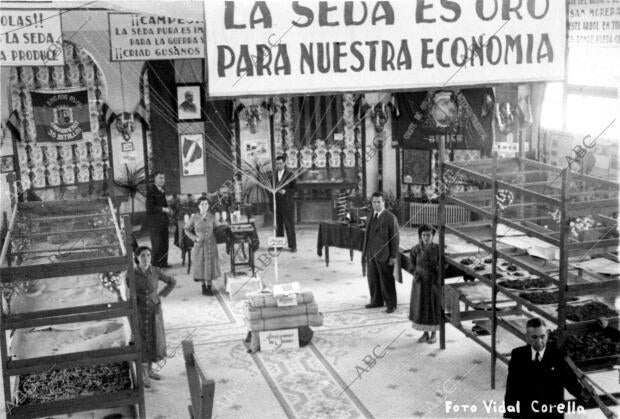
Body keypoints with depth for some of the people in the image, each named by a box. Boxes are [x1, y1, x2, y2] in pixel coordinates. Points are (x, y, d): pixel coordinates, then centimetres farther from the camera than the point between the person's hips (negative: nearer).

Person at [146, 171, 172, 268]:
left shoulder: (162, 191, 14)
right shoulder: (151, 190, -11)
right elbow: (149, 208, -17)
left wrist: (168, 210, 7)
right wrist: (163, 209, -21)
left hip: (163, 220, 8)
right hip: (154, 221, -8)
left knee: (164, 242, 8)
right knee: (157, 243, -5)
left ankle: (163, 262, 17)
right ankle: (156, 263, 4)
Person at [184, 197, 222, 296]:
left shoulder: (212, 217, -1)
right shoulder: (194, 217, -4)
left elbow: (217, 229, 8)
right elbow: (187, 230, 3)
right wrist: (195, 238, -9)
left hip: (210, 244, 1)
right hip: (199, 244, -1)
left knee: (210, 265, 0)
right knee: (200, 265, 2)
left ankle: (209, 287, 12)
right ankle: (203, 286, 18)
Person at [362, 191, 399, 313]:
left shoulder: (390, 218, -8)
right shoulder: (371, 216, 11)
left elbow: (395, 238, -9)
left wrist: (394, 256, -12)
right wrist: (365, 252, 12)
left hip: (384, 255, -6)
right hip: (371, 255, 6)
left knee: (387, 280, 0)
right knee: (373, 279, 11)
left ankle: (391, 305, 10)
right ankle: (376, 301, 26)